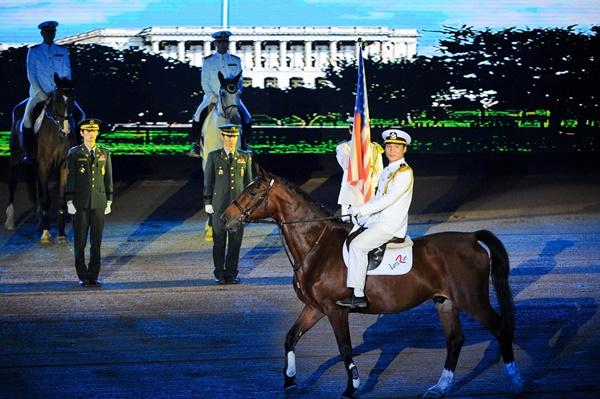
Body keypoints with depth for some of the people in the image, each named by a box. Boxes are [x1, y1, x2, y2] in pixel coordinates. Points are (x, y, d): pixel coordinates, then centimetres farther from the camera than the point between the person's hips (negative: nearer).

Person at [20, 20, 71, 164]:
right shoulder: (33, 51, 3)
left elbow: (67, 74, 10)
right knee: (27, 117, -24)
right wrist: (42, 94, -12)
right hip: (39, 93, -2)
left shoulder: (62, 51, 10)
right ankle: (26, 153, -18)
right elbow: (31, 75, -2)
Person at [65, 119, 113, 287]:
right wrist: (69, 202, -6)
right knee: (80, 242, 1)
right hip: (80, 204, -2)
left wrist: (109, 201, 4)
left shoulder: (104, 153, 8)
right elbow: (70, 178, -1)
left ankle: (94, 275, 9)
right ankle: (82, 276, 8)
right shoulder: (74, 153, 0)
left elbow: (108, 178, 9)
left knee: (96, 242, 3)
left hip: (98, 204, 2)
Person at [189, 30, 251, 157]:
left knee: (246, 118, -16)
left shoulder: (236, 60, 6)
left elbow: (239, 80, 3)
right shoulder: (208, 61, 1)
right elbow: (205, 82, -3)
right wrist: (214, 99, -14)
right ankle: (195, 145, -8)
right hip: (212, 97, -1)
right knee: (199, 116, -19)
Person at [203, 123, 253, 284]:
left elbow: (248, 181, 11)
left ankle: (231, 274, 11)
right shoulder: (214, 156, 3)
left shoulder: (245, 157, 8)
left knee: (236, 240, 2)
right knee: (219, 240, 2)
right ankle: (219, 275, 10)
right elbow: (208, 180, 4)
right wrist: (207, 202, 0)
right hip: (219, 205, -2)